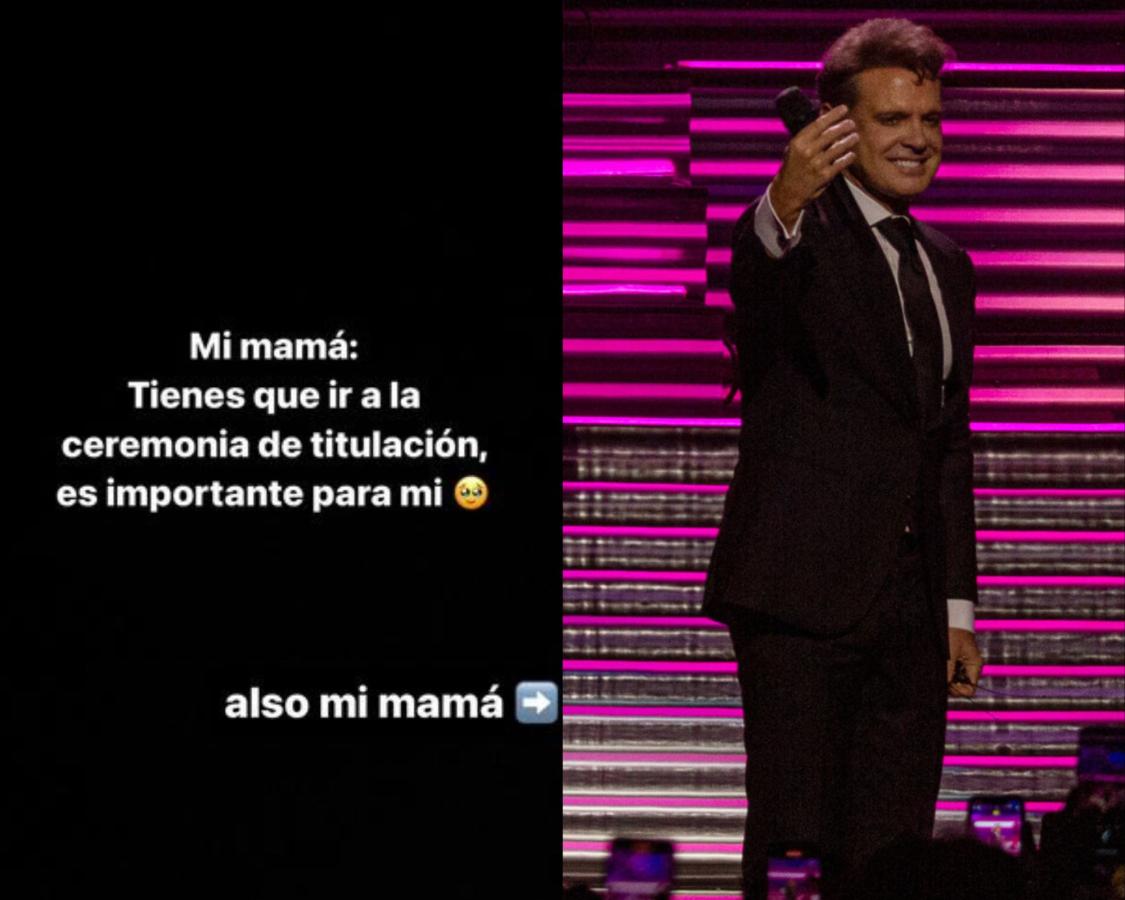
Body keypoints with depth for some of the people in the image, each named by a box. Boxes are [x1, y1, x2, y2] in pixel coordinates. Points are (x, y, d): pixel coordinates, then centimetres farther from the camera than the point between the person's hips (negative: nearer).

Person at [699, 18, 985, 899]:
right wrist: (785, 205, -55)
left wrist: (958, 606, 16)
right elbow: (759, 272, -31)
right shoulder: (803, 233, -4)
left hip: (910, 612, 7)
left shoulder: (946, 267, 18)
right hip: (802, 591, -6)